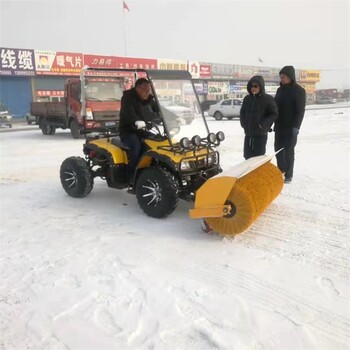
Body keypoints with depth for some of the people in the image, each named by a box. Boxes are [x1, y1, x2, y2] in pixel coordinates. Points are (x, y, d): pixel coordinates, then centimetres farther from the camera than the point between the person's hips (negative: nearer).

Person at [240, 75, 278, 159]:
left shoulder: (268, 99, -5)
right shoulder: (247, 99, 9)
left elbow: (274, 114, -5)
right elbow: (242, 112, 22)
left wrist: (263, 124, -12)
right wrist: (243, 123, 8)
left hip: (261, 134, -5)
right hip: (248, 133, 5)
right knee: (248, 156, 10)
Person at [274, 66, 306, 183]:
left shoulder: (298, 90, -8)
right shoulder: (280, 90, 11)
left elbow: (300, 110, -12)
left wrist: (296, 126, -19)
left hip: (291, 127, -6)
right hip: (279, 126, 6)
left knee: (289, 151, -2)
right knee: (278, 149, 11)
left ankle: (288, 175, 7)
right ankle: (281, 169, 30)